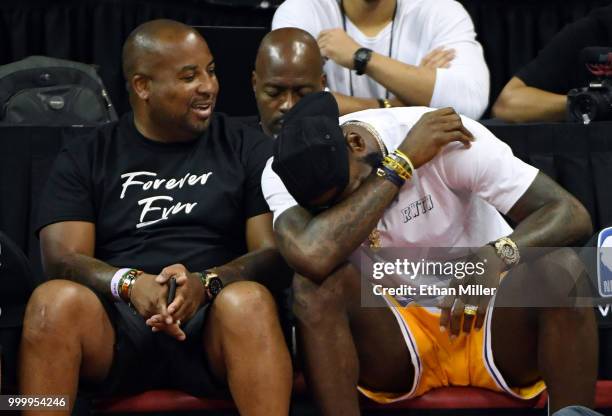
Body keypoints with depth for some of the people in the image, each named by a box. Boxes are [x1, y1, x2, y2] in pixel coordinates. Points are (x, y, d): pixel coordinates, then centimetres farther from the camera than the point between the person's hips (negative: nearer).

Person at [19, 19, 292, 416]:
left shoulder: (247, 148, 13)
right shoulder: (84, 159, 15)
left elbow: (274, 251, 4)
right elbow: (63, 258, 3)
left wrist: (205, 283, -17)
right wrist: (128, 283, -19)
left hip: (213, 321, 0)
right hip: (115, 323, 1)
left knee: (249, 300, -35)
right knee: (54, 300, -32)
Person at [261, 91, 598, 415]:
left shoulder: (447, 139, -18)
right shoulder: (284, 173, -15)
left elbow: (571, 214, -21)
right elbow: (314, 257, -36)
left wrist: (496, 256, -41)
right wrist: (401, 164, -29)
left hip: (489, 325, 0)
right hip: (389, 346, 1)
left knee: (561, 270, -30)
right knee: (314, 284, -29)